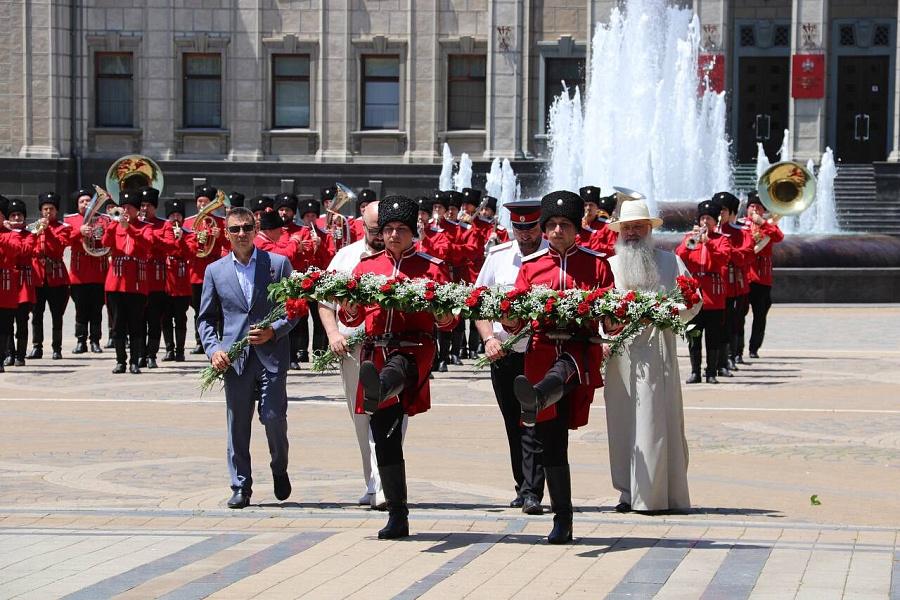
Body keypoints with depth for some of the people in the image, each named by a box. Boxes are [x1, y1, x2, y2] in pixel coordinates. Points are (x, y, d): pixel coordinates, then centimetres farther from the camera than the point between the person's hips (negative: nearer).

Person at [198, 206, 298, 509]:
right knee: (237, 424, 2)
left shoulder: (278, 263, 5)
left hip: (272, 353, -2)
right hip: (234, 357, 2)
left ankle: (280, 469, 17)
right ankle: (240, 488, 12)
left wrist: (274, 331, -10)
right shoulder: (215, 271, 10)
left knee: (273, 416, -10)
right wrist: (213, 349, -4)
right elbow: (206, 318, 13)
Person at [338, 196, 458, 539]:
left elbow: (449, 322, 6)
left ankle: (379, 388, -79)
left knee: (396, 370, -42)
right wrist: (349, 306, -8)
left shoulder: (432, 268, 6)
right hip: (375, 353, 4)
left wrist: (442, 313, -17)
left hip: (414, 350, -4)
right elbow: (352, 318, 15)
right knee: (384, 440, 3)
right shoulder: (366, 266, 14)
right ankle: (397, 518, 10)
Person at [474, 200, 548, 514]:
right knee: (513, 425, 12)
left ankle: (532, 492, -10)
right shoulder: (498, 256, 7)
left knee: (535, 424, -10)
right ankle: (523, 487, 23)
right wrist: (489, 338, -5)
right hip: (504, 355, 4)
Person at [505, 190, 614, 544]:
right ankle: (562, 522, 9)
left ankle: (534, 398, -75)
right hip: (542, 352, 3)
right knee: (551, 444, 2)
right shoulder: (530, 267, 12)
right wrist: (508, 318, -15)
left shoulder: (597, 264, 8)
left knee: (561, 370, -40)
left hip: (579, 349, -3)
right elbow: (515, 322, 9)